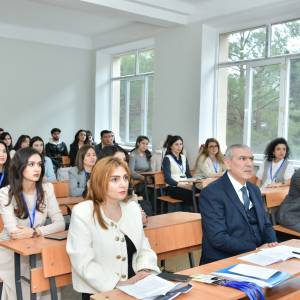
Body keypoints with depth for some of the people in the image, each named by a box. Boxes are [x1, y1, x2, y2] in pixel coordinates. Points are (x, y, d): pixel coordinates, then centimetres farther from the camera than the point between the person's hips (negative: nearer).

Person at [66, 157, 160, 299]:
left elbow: (144, 248, 11)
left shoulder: (133, 208, 8)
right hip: (99, 292, -5)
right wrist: (119, 284, -18)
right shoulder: (82, 213, -11)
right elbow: (84, 264, -15)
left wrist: (145, 270, -8)